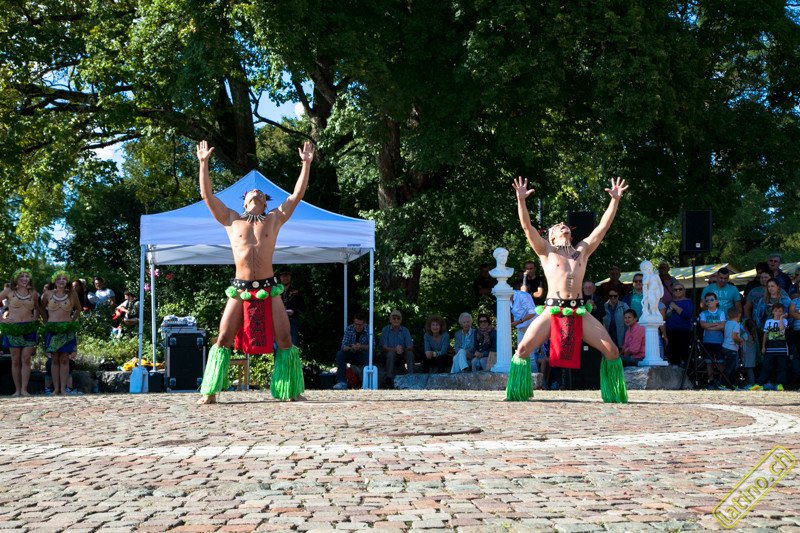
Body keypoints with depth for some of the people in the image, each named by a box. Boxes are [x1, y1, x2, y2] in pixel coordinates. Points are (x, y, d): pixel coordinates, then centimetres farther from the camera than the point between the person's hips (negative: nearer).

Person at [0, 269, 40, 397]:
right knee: (15, 361, 2)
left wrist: (35, 318, 8)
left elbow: (37, 308, 25)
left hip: (29, 328, 1)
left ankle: (24, 389, -3)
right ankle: (17, 390, 6)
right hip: (13, 328, -1)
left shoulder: (33, 293, 9)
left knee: (26, 359, -5)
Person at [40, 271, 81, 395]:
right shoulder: (48, 294, 6)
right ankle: (56, 388, 3)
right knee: (54, 360, 0)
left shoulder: (72, 295, 5)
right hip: (52, 329, 0)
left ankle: (63, 388, 0)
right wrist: (46, 322, 12)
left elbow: (78, 309, 19)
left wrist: (72, 321, 10)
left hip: (67, 330, 0)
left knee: (64, 360, -2)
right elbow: (42, 309, 20)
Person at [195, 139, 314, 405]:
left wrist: (306, 164, 8)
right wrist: (203, 164, 8)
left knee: (284, 340, -4)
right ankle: (210, 392, 6)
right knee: (223, 340, -2)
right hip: (240, 290, 0)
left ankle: (291, 391, 5)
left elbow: (297, 194, 10)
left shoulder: (274, 219, 13)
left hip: (268, 290, 0)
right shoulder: (232, 220, 13)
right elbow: (207, 194, 10)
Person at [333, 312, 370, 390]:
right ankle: (342, 382, -26)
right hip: (352, 355, 2)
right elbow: (343, 345, -15)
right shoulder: (349, 329, -7)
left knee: (368, 354, -35)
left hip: (363, 356, -2)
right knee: (339, 354, -24)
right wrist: (347, 347, -40)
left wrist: (361, 347, -41)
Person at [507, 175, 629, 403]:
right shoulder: (546, 250, 13)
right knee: (523, 349, -14)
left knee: (612, 350, -6)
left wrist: (615, 200, 9)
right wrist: (521, 200, -10)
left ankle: (616, 398, 9)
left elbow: (603, 226, 16)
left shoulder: (582, 250, 20)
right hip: (552, 311, -2)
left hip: (579, 313, 2)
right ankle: (516, 396, 0)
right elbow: (527, 227, 2)